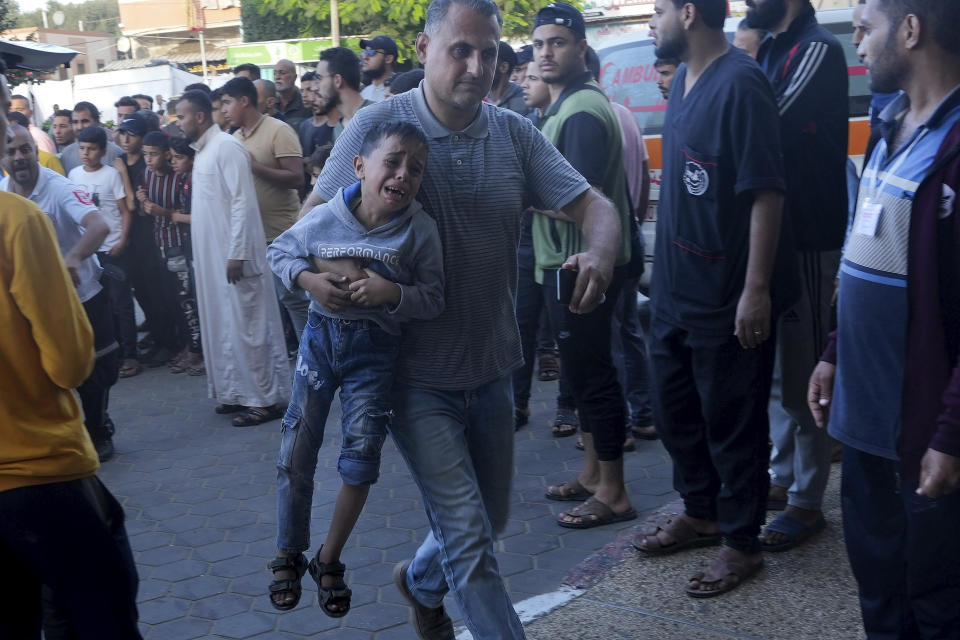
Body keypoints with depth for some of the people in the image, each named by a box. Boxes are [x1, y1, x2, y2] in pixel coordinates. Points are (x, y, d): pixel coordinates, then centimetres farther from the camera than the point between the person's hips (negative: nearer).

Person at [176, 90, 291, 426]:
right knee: (224, 326, 12)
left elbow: (242, 201, -18)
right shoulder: (203, 151, 15)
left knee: (248, 325, -4)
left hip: (233, 255, -9)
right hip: (212, 257, 9)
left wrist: (237, 254, -21)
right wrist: (200, 255, 16)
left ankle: (266, 398, 2)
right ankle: (240, 392, 21)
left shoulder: (226, 147, -12)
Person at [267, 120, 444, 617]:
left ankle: (329, 561, 24)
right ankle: (289, 554, 29)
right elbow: (278, 252, 5)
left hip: (376, 348, -1)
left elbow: (434, 302, -11)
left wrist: (393, 292, -30)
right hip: (321, 335, 1)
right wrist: (309, 279, -14)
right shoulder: (324, 219, -11)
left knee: (361, 459, 1)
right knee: (297, 452, 7)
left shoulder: (420, 231, -14)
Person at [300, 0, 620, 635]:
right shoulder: (379, 124, -10)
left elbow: (595, 206, -7)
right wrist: (315, 267, -28)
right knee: (470, 539, -7)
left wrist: (600, 254, -29)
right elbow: (316, 214, -5)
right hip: (417, 375, -4)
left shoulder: (516, 134, -2)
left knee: (489, 521, 22)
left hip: (491, 368, 5)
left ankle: (422, 582, 52)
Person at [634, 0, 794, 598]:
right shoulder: (685, 80, 9)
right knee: (676, 410, 20)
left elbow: (767, 192, -21)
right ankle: (702, 514, 39)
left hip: (725, 296, -9)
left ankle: (741, 544, 22)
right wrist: (665, 271, 16)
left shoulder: (740, 83, -18)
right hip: (674, 288, 9)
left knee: (732, 422, 5)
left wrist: (756, 289, -22)